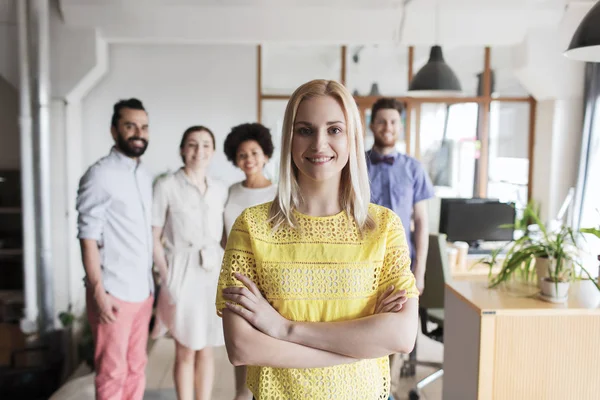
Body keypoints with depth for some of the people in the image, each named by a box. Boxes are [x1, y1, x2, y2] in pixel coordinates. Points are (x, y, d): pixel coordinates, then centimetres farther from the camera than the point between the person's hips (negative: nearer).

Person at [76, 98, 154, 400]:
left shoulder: (145, 176, 11)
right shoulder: (100, 175, -10)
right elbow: (88, 238, -13)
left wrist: (157, 282, 12)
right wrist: (98, 291, -17)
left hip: (143, 290, 6)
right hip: (114, 292, -6)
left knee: (136, 367, 14)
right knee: (112, 372, 5)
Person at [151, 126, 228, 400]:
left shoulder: (220, 191, 7)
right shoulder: (166, 186, -5)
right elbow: (154, 238, -6)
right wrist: (166, 278, -11)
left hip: (213, 274, 4)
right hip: (183, 274, -4)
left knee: (206, 350, 13)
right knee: (186, 352, 7)